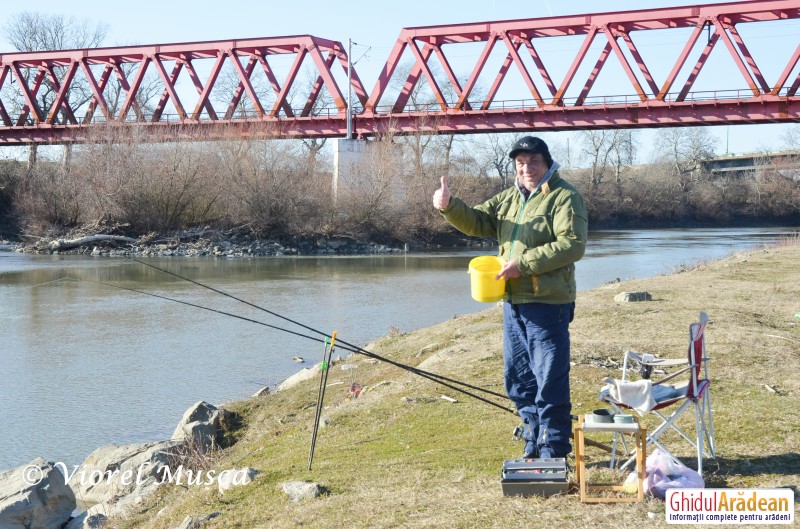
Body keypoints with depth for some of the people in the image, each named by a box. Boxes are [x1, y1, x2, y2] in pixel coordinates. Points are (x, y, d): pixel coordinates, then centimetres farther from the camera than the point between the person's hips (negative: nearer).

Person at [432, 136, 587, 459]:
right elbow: (476, 222, 14)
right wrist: (449, 206, -6)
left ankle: (554, 451, 4)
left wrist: (524, 263, -21)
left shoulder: (565, 197, -7)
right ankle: (534, 445, 27)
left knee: (550, 381, -5)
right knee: (517, 378, 15)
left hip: (548, 302, -8)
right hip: (513, 302, 8)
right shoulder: (508, 199, 17)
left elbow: (573, 245, -18)